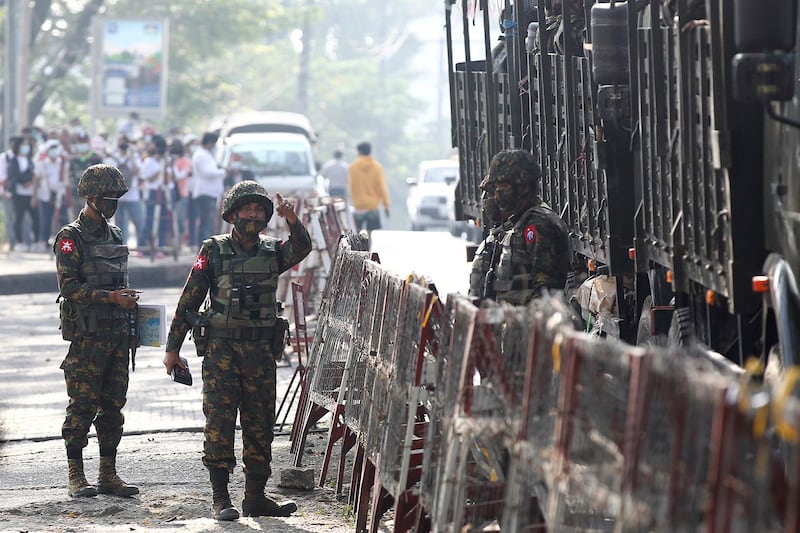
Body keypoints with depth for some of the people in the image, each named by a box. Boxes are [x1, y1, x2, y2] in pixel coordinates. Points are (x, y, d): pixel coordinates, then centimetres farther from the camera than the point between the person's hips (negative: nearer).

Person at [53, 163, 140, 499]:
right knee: (82, 406, -5)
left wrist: (128, 300, 14)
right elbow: (69, 287, -15)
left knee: (113, 405, 7)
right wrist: (111, 297, -20)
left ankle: (108, 474, 12)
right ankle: (76, 476, 0)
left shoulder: (114, 235, 16)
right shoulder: (71, 238, -7)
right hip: (87, 335, -7)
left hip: (118, 334, 7)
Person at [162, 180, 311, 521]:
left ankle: (256, 497, 14)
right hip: (222, 349, -3)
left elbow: (301, 249, -13)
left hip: (261, 352, 3)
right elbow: (188, 301, 2)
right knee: (220, 423, -5)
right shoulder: (214, 251, 2)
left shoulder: (272, 252, 10)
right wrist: (173, 348, 0)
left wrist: (293, 220, -32)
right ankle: (220, 498, -2)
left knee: (260, 425, 7)